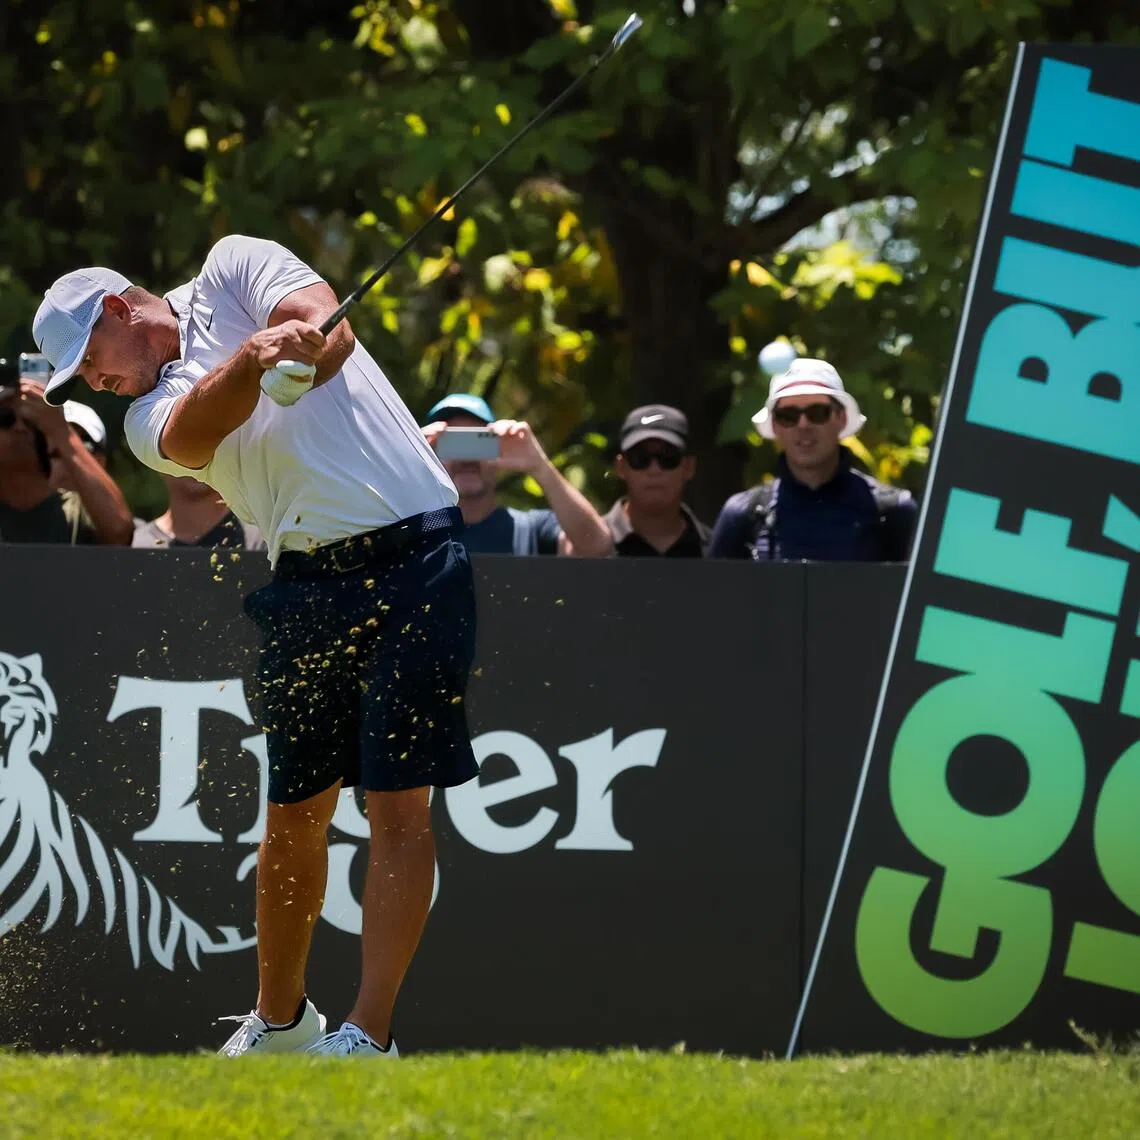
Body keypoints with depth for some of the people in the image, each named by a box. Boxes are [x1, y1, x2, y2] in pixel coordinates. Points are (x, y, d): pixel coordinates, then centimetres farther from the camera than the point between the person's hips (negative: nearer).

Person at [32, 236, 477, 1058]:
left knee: (398, 805, -9)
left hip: (411, 560, -4)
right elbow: (196, 428, -15)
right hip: (307, 583, 4)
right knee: (293, 815, 7)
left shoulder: (233, 269, 7)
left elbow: (331, 332, -11)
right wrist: (254, 357, -34)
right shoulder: (151, 417, 10)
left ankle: (369, 1037, -13)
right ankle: (280, 1021, 23)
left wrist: (302, 350, -33)